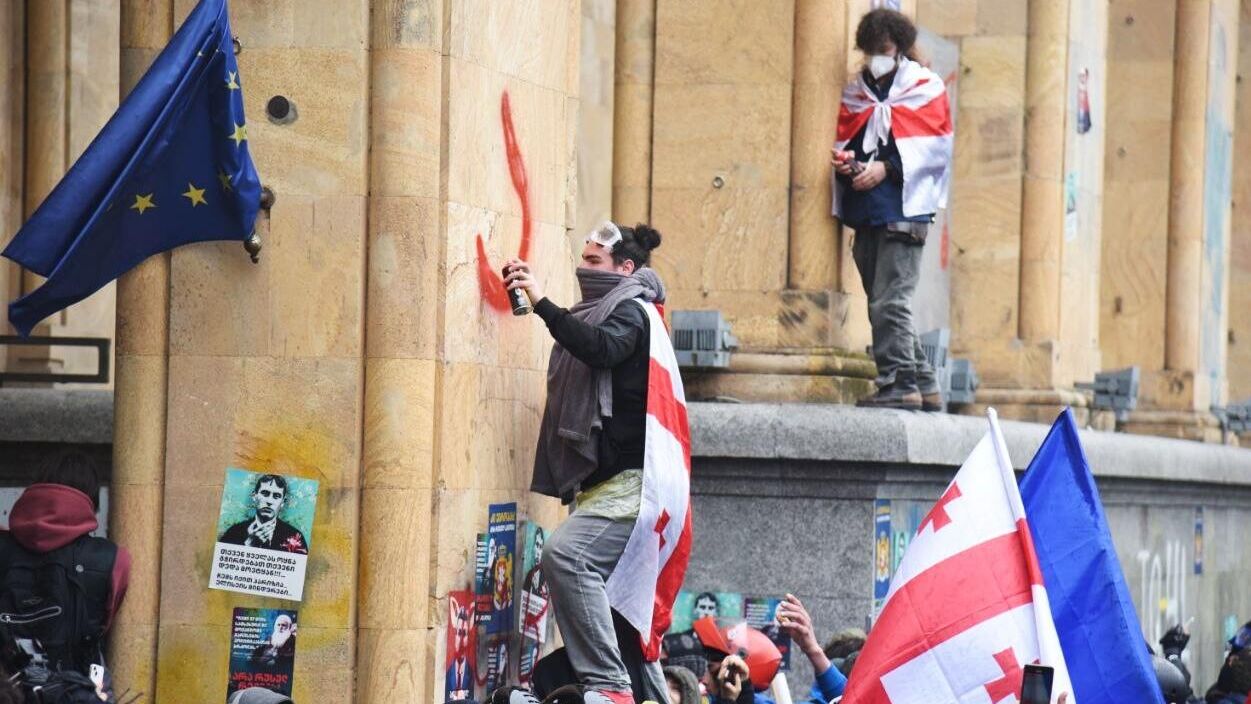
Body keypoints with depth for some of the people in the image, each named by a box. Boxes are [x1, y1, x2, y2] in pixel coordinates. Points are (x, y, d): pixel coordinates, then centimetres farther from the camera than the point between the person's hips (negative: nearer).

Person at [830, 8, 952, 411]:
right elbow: (844, 139, 21)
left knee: (890, 302, -14)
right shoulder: (856, 92, 19)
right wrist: (843, 160, -3)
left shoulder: (924, 87, 4)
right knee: (883, 305, 7)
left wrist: (886, 168, -14)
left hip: (902, 210, -6)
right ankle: (923, 384, 13)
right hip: (864, 211, 6)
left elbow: (936, 148, -4)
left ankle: (900, 383, -13)